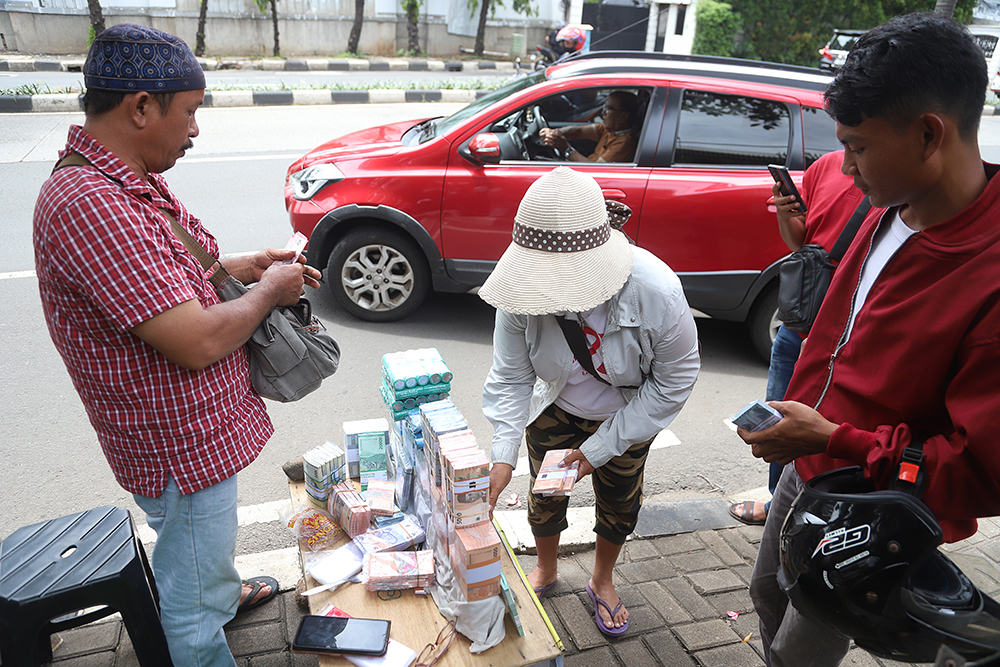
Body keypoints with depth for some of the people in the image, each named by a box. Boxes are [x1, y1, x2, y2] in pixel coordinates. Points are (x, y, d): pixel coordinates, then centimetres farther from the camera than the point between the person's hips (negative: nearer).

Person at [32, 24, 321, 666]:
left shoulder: (130, 182, 3)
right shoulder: (90, 206, -32)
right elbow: (198, 343, -34)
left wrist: (241, 266, 2)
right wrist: (267, 292, -16)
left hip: (200, 426, 11)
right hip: (184, 449, -11)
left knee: (210, 542, 38)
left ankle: (225, 590, 63)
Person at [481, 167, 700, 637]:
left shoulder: (657, 293, -38)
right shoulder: (526, 290, -33)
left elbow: (675, 378, -23)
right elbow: (511, 378, -21)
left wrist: (600, 447, -22)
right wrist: (503, 455, -34)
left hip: (627, 415, 0)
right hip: (554, 409, 1)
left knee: (619, 501, 18)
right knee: (545, 493, 17)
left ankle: (602, 581, 50)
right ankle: (545, 570, 51)